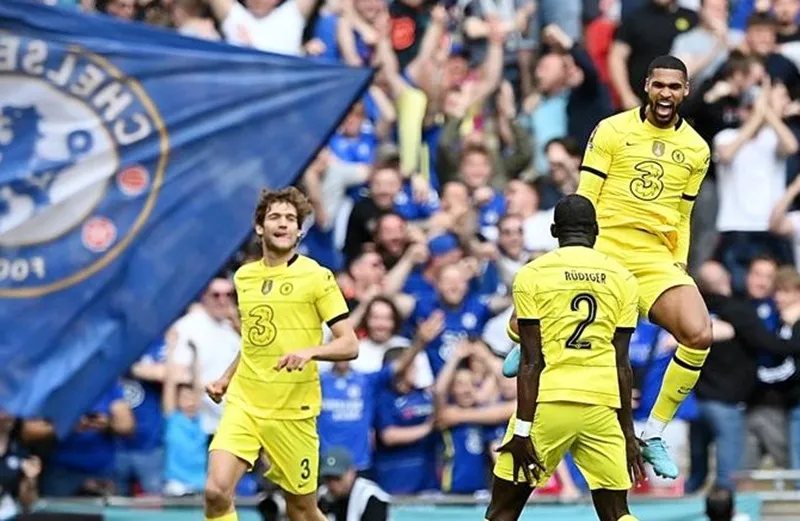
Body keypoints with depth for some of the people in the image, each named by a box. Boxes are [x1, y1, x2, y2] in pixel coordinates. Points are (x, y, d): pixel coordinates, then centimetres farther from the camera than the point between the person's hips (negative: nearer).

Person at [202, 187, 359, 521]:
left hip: (292, 412, -4)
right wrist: (225, 379, 14)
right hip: (243, 404, 4)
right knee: (216, 492, -17)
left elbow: (349, 345, -8)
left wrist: (310, 351, -26)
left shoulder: (316, 277, -4)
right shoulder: (244, 277, 12)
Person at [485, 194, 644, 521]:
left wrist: (522, 429, -5)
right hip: (602, 405, 2)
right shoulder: (621, 278, 10)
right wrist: (628, 432, 13)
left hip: (547, 400, -2)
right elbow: (622, 364, 8)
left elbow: (531, 361, -4)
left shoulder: (532, 274, 2)